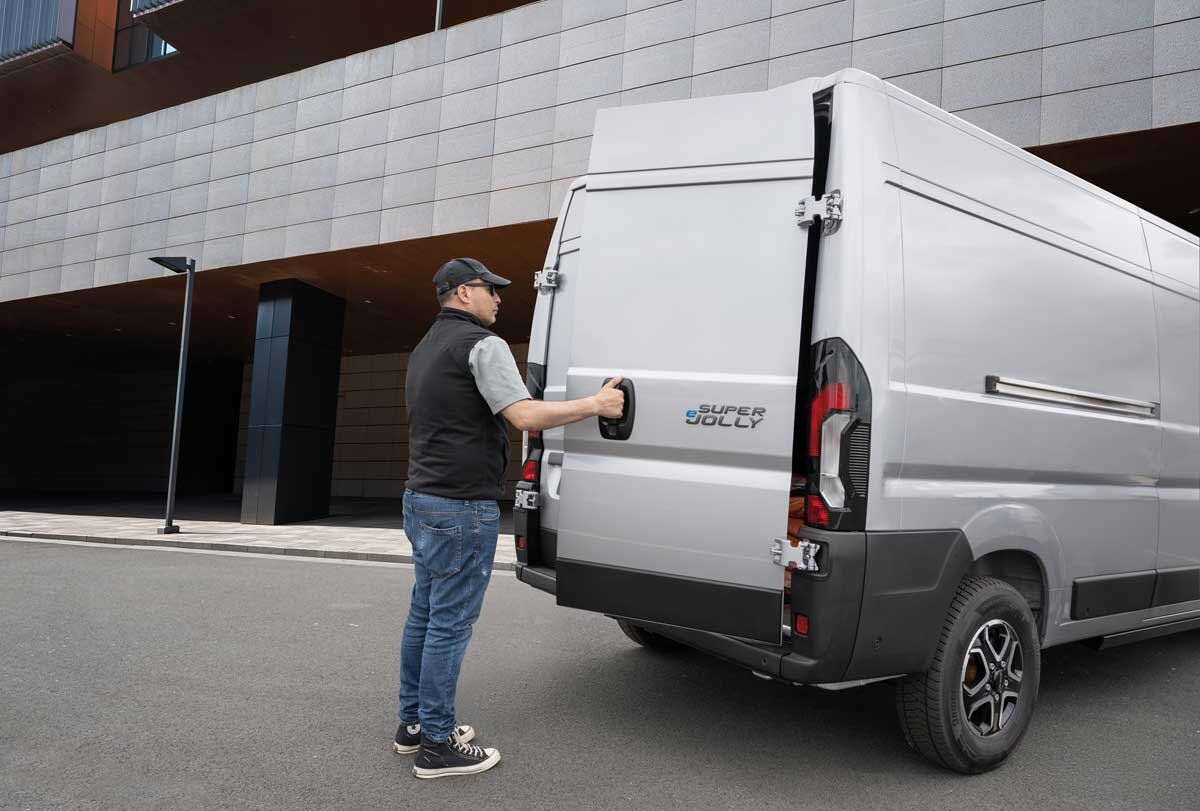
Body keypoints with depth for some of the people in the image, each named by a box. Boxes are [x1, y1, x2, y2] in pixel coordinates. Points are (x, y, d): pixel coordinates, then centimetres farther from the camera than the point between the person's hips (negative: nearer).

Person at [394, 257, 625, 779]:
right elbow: (525, 416, -20)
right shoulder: (481, 344, -12)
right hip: (462, 506, -10)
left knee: (424, 614, 15)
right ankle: (436, 745, 4)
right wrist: (596, 405, -13)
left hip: (421, 499, 10)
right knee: (451, 623, -4)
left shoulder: (425, 349, 19)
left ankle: (413, 724, 25)